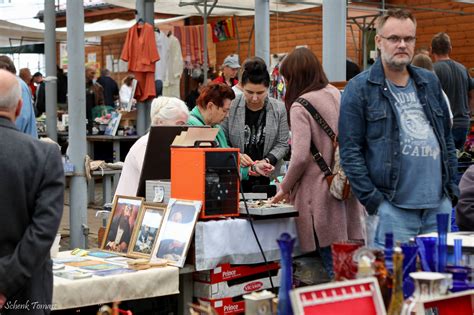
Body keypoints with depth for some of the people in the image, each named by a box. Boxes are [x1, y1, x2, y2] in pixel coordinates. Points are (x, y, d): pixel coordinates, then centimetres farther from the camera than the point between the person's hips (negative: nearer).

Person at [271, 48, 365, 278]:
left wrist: (285, 188, -2)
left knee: (332, 265, -1)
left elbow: (300, 157, -17)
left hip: (320, 193, -7)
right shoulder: (337, 95, 9)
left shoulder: (300, 106, -11)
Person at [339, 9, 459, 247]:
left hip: (440, 206, 6)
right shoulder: (359, 89, -3)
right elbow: (350, 152, -7)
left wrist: (452, 189, 12)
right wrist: (372, 200, -12)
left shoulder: (429, 83, 15)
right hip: (393, 209, -5)